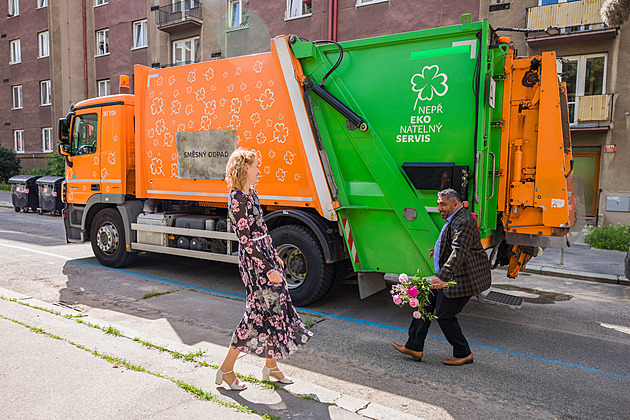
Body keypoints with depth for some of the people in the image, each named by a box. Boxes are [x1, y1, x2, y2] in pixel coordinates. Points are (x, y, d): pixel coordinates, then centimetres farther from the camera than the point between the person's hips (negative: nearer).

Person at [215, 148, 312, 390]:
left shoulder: (251, 193, 12)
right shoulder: (237, 199, -18)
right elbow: (245, 239, -21)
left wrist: (274, 256, 23)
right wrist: (268, 269, -22)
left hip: (266, 255, 9)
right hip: (253, 261, -9)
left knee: (277, 308, 12)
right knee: (258, 315, -4)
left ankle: (271, 365, 26)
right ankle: (226, 369, 11)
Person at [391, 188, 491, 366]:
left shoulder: (464, 222, -22)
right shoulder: (454, 219, 12)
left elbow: (459, 253, -34)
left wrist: (442, 277, -42)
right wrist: (439, 250, 24)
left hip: (461, 278, -11)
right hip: (450, 276, 11)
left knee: (444, 315, -3)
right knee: (426, 303, 9)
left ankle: (463, 354, 16)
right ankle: (414, 346, 16)